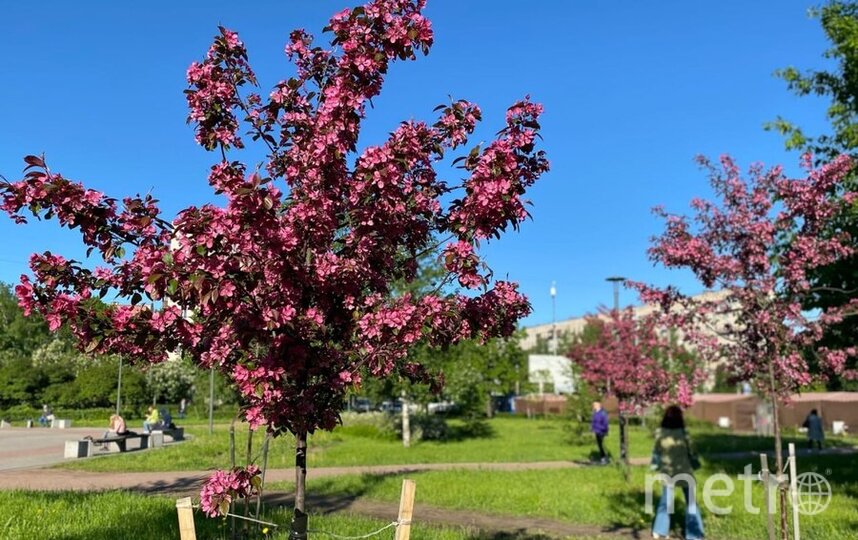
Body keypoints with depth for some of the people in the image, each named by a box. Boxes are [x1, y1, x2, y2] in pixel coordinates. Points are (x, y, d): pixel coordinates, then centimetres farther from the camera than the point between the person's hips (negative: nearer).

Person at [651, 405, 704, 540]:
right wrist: (695, 465, 13)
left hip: (668, 471, 3)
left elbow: (656, 452, 3)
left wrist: (655, 466, 18)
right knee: (691, 502, 10)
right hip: (684, 471, -3)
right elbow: (690, 452, -5)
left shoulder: (659, 433, -8)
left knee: (665, 500, 17)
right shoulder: (682, 433, -17)